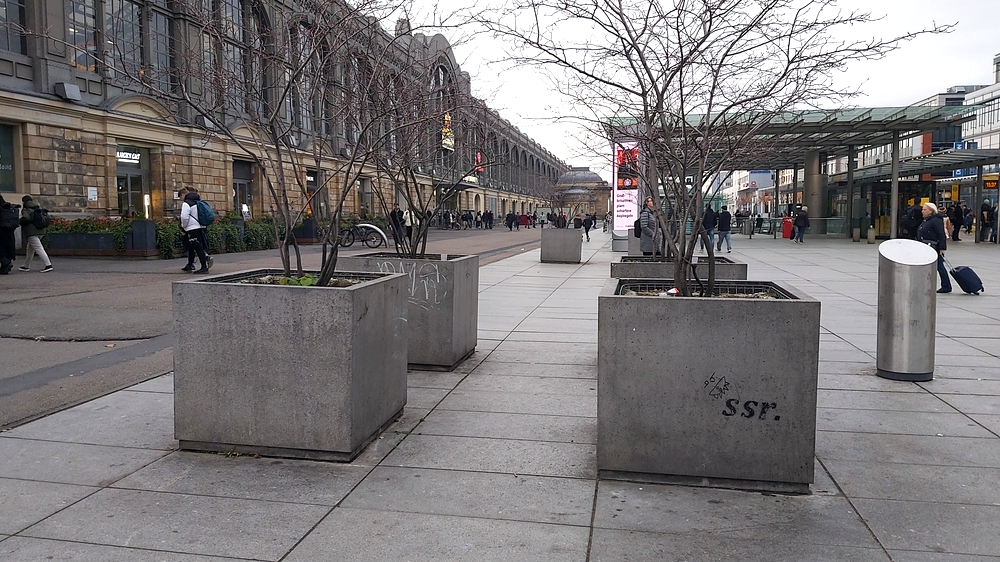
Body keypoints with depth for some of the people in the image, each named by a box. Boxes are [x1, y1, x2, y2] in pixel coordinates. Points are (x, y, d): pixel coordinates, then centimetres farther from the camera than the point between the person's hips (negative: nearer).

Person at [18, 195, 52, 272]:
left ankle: (48, 265, -21)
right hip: (40, 231, 8)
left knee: (38, 248, -12)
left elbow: (26, 218, -20)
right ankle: (26, 266, 28)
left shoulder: (25, 209, -5)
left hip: (32, 232, -8)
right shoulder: (37, 209, 16)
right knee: (30, 248, 19)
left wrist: (20, 222, -1)